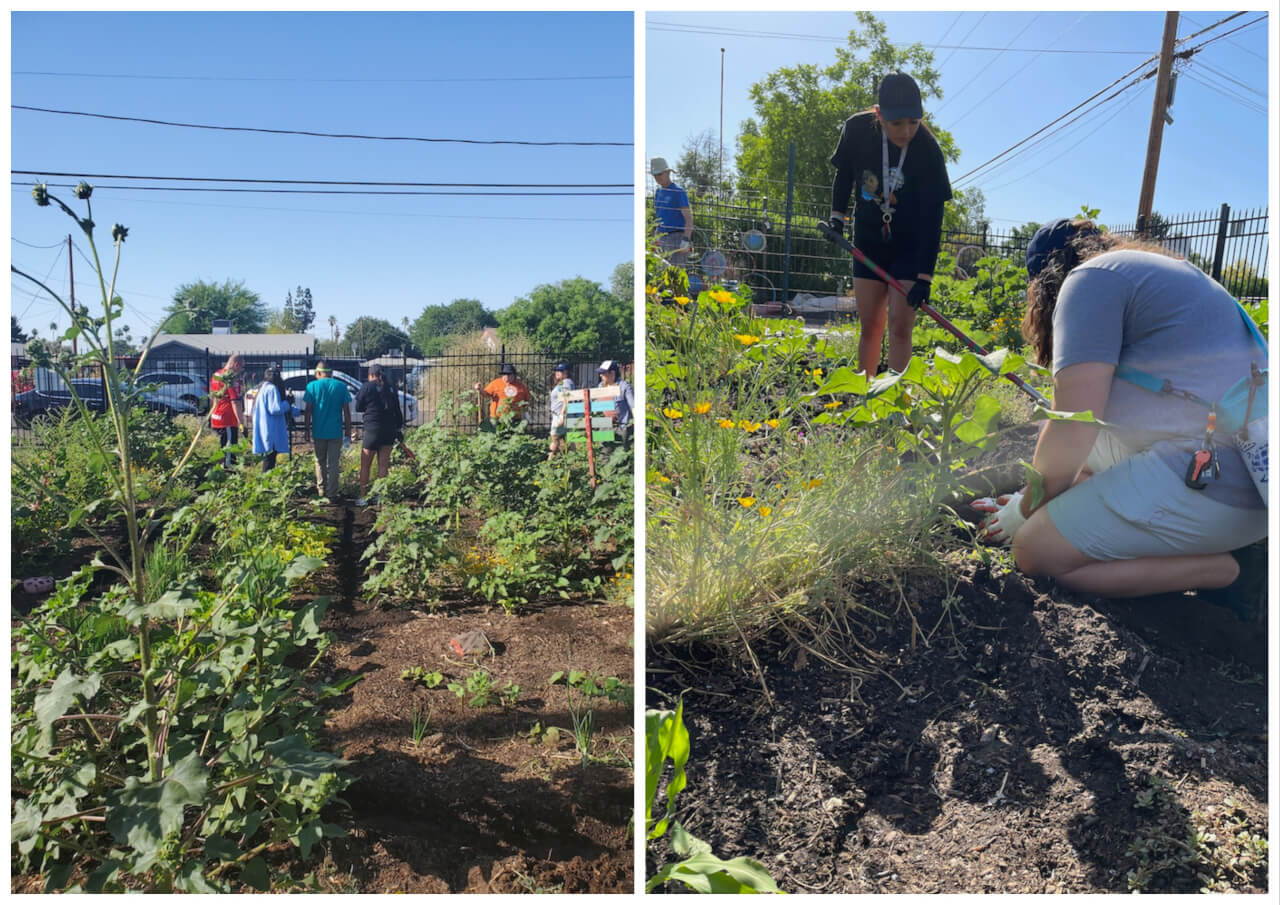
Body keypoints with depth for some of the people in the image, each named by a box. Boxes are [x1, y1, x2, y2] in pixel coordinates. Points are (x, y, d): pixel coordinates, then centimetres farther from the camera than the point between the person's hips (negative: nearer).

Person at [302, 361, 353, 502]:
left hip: (318, 432, 0)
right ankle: (331, 494, 4)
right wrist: (348, 431, 6)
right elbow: (346, 412, 0)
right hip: (336, 432, 0)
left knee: (320, 462, 17)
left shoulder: (312, 386, -2)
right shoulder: (341, 386, 1)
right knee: (333, 464, 4)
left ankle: (321, 490, 23)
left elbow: (308, 410, -3)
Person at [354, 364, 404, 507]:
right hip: (390, 430, 5)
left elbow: (358, 408, -1)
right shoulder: (391, 388, 7)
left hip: (373, 429, -5)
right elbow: (397, 410, 10)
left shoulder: (367, 387, -8)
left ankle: (363, 497, 4)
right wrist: (398, 428, 16)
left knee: (365, 465, 5)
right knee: (383, 465, 10)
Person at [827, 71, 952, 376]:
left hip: (912, 247, -3)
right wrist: (837, 216, -1)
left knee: (900, 325, -12)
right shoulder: (857, 129, -14)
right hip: (869, 241, 3)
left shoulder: (928, 150, -22)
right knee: (870, 326, 5)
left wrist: (924, 276, -28)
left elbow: (932, 220, -23)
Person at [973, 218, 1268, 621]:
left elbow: (1072, 432, -12)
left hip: (1212, 483, -10)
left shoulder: (1091, 279, -7)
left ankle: (1231, 568, -3)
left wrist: (1026, 508, 4)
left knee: (1036, 551, -6)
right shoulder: (1157, 271, 23)